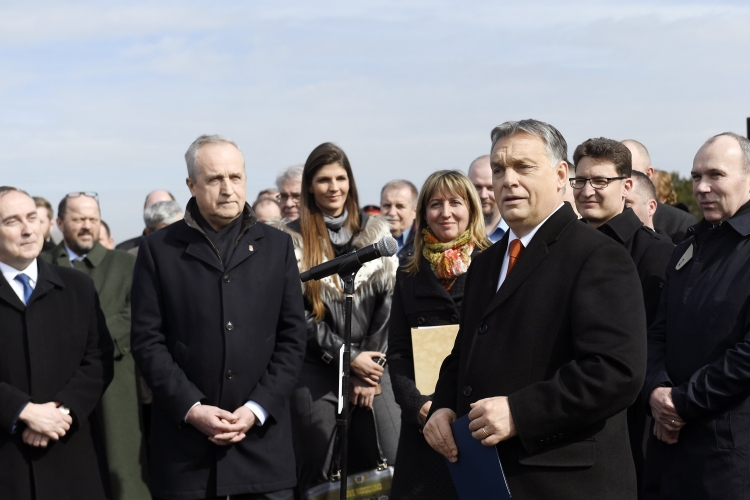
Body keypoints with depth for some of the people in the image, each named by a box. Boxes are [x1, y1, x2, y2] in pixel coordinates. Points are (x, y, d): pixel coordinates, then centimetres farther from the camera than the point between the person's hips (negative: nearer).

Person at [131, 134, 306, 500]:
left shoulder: (276, 246, 9)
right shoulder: (159, 249, 3)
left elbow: (292, 338, 5)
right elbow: (148, 341, -1)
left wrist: (257, 409, -6)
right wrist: (192, 409, -10)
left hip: (262, 437, 1)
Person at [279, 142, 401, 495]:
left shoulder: (376, 231, 8)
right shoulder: (294, 239, 2)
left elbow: (389, 302, 3)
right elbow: (297, 313, -3)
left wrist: (371, 367, -4)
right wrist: (348, 359, -8)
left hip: (371, 365, 2)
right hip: (316, 371, -1)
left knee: (394, 465, -4)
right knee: (317, 473, 3)